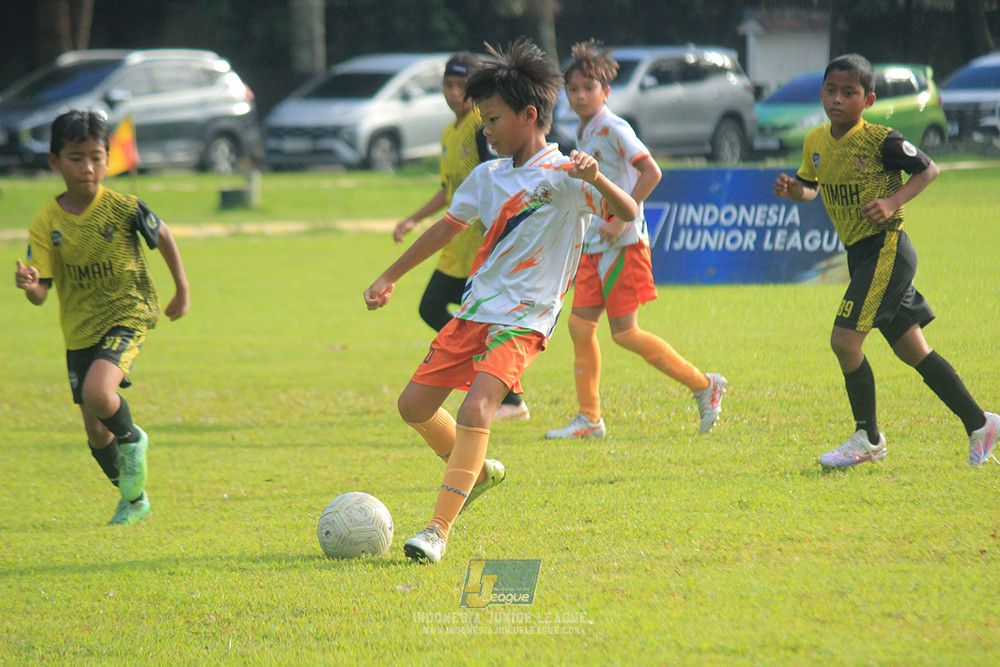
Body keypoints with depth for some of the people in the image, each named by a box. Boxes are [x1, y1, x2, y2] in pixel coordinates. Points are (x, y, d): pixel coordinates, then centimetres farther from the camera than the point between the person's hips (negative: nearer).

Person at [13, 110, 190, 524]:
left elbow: (162, 235, 6)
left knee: (98, 393, -30)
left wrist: (182, 289, 13)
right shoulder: (46, 224, -9)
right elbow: (40, 294, -12)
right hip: (79, 330, 4)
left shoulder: (123, 208, -14)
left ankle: (132, 440, 3)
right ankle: (133, 499, 32)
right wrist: (29, 285, -35)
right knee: (96, 431, 8)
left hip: (127, 316, -4)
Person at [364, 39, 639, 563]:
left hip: (522, 319, -8)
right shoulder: (488, 176, 10)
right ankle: (475, 471, 34)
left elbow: (627, 213, -22)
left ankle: (438, 529, -25)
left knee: (475, 408, -25)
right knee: (414, 406, 8)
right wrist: (389, 278, 24)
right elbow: (447, 227, 22)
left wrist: (596, 179, -42)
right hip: (474, 309, 8)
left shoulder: (561, 176, -10)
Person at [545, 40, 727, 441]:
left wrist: (620, 220, -21)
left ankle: (704, 386, 3)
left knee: (625, 333, -8)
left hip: (622, 244, -9)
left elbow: (651, 172, -20)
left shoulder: (613, 129, -12)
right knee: (580, 324, 3)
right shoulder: (583, 134, 14)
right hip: (594, 246, 9)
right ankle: (589, 419, 10)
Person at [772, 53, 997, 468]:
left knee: (844, 339, -13)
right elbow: (809, 189, 20)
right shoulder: (816, 142, 6)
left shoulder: (880, 140, -14)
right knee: (911, 348, 11)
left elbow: (928, 170, -6)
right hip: (859, 254, 8)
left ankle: (868, 439, 0)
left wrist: (893, 202, -19)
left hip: (886, 250, -8)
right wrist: (792, 190, -2)